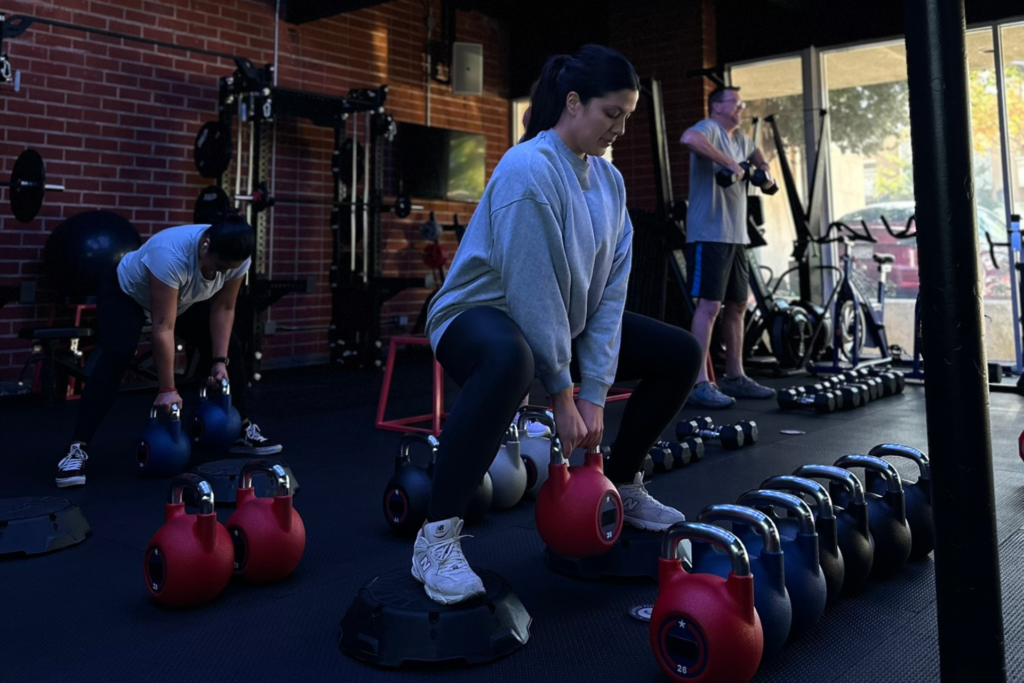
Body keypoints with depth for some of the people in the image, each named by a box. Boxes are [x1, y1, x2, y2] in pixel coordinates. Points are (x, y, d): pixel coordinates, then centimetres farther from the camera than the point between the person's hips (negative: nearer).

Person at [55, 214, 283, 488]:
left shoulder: (237, 257, -27)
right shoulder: (171, 255, -44)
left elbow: (223, 308, -15)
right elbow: (164, 328, -41)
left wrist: (220, 361, -20)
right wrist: (167, 389, -37)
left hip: (186, 298, 6)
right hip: (126, 292, -6)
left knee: (230, 348, -1)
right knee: (116, 356, -26)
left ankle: (243, 430, 10)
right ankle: (77, 449, -24)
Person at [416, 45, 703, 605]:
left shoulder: (608, 180, 3)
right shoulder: (530, 170, -22)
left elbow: (609, 291, -3)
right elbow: (531, 290, -25)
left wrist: (593, 393, -10)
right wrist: (561, 393, -20)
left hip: (563, 323, 8)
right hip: (483, 314, -8)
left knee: (681, 354, 6)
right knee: (510, 360, -45)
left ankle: (622, 486, 21)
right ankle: (437, 541, -32)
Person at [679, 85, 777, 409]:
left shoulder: (740, 137, 20)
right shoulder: (709, 128, -7)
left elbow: (753, 152, 45)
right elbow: (689, 138, -32)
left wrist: (763, 168, 24)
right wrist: (729, 163, -29)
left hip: (736, 236, 10)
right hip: (709, 234, -10)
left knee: (738, 304, 12)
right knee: (710, 304, -14)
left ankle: (735, 377, 21)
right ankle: (699, 384, -12)